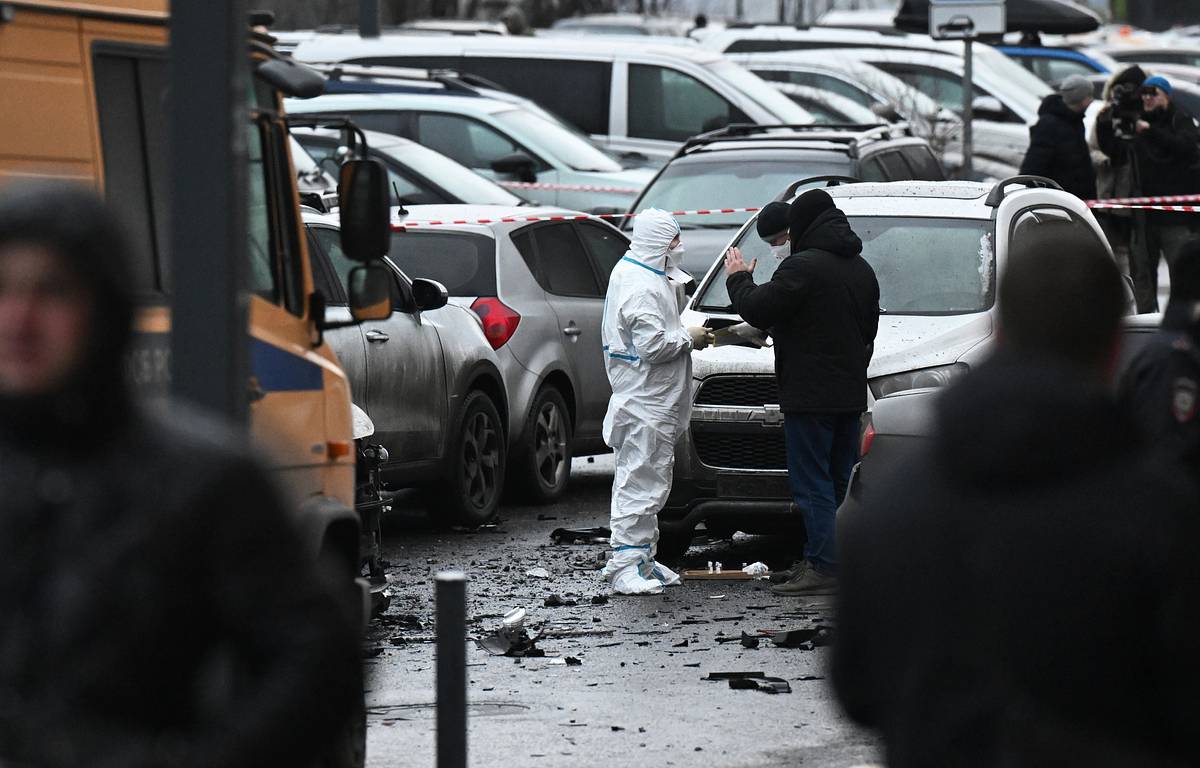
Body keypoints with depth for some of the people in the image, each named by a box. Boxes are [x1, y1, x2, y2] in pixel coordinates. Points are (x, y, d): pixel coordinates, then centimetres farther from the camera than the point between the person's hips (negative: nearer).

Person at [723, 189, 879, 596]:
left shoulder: (803, 267, -15)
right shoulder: (861, 269, 14)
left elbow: (757, 310, -13)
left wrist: (738, 278, 6)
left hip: (810, 395, -8)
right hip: (851, 393, 8)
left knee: (812, 483, -6)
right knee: (841, 481, 14)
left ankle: (823, 567, -10)